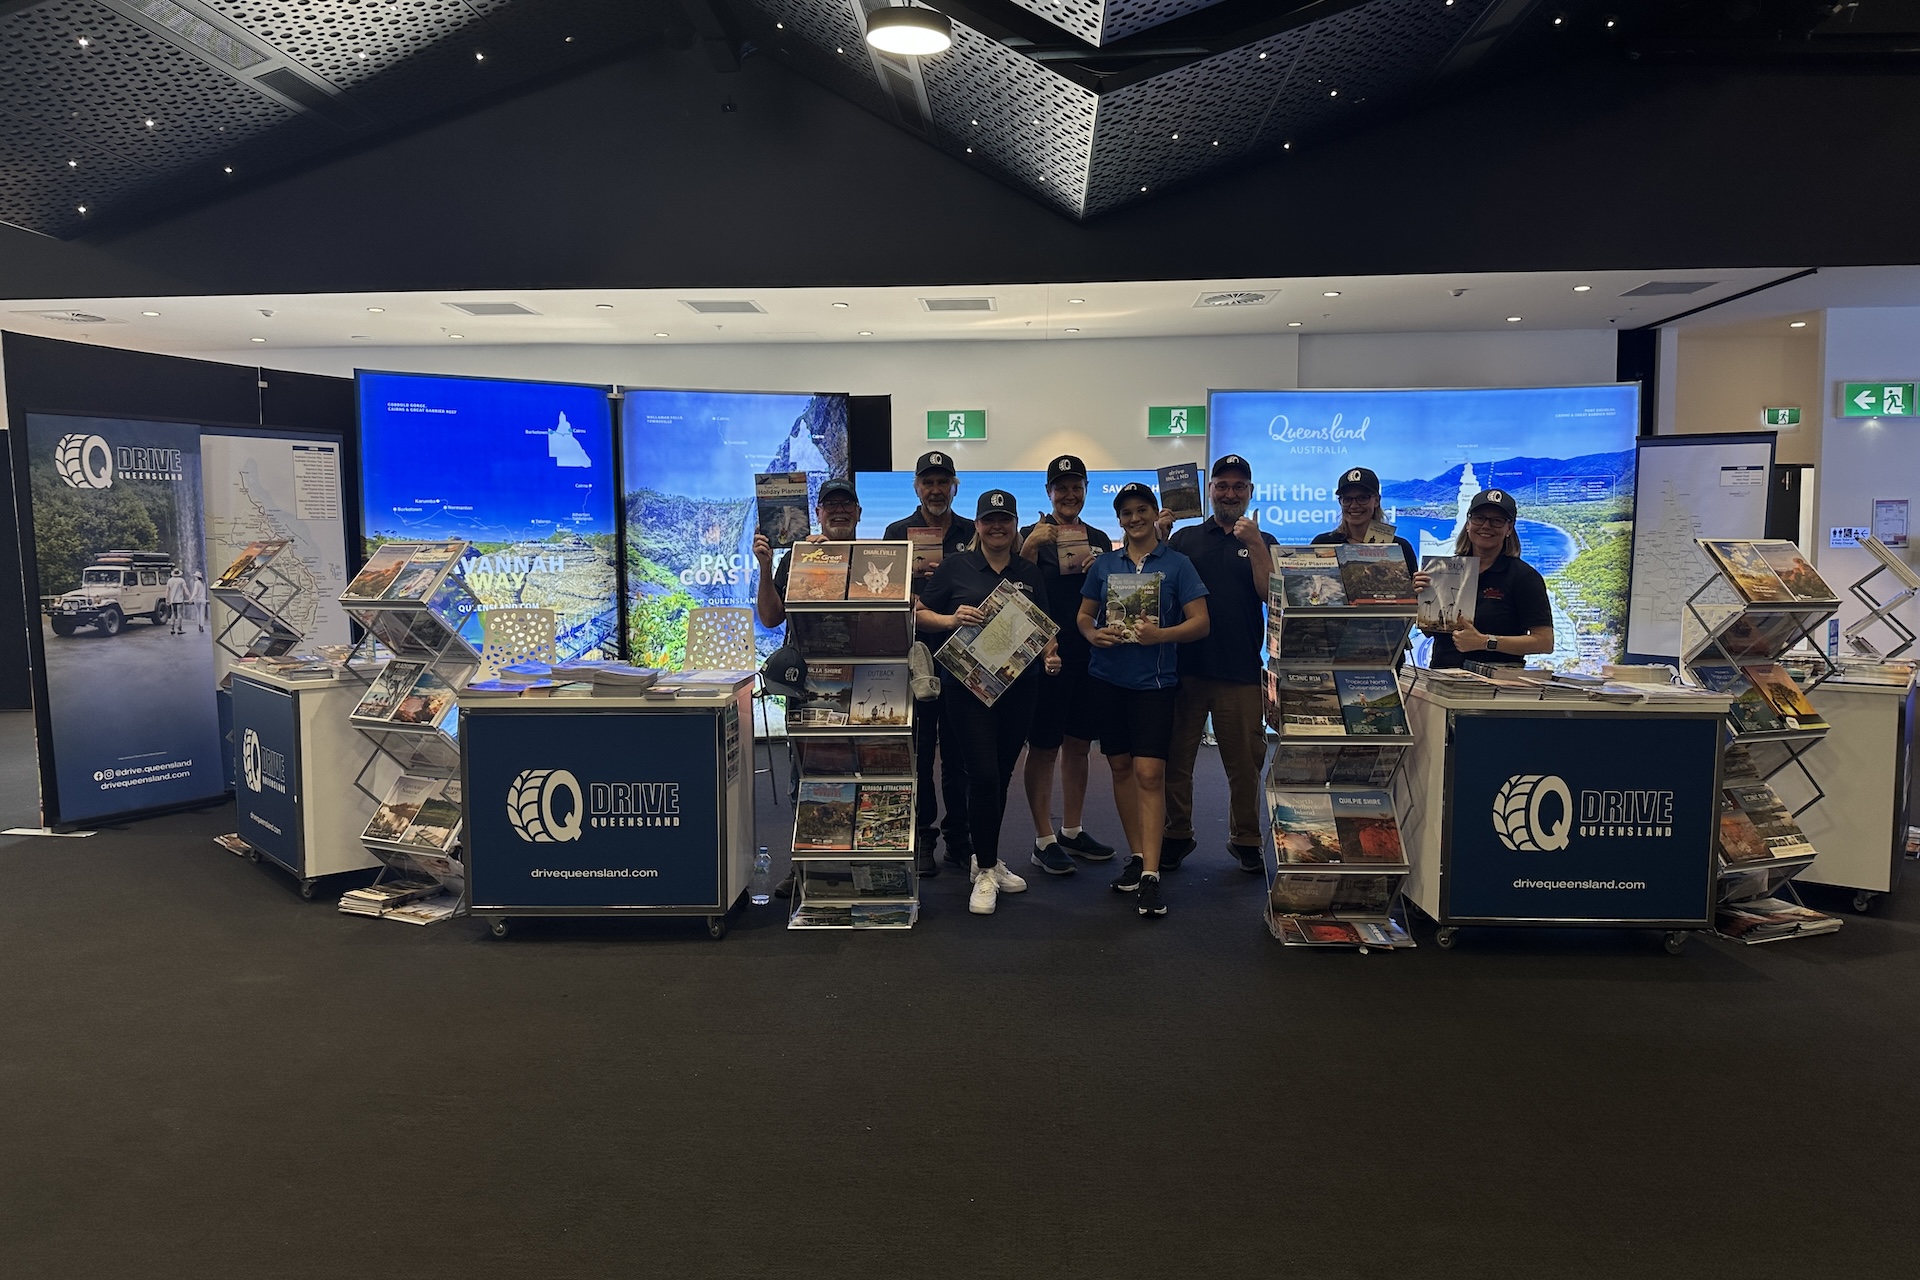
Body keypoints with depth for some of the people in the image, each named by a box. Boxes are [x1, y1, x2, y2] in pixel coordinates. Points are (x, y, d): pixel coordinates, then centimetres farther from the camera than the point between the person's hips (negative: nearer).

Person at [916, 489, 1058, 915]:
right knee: (983, 775, -10)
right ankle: (986, 872, 3)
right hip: (967, 684, -4)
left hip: (1019, 686, 4)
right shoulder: (955, 566, 1)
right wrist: (953, 619, -17)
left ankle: (986, 860, 27)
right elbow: (921, 613, 2)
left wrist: (1050, 656, -2)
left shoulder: (1029, 573, 12)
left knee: (1002, 775, 11)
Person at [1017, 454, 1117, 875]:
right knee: (1043, 748, -1)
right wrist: (1030, 547, -25)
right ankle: (1043, 841, 6)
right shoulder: (1032, 535, -2)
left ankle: (1072, 832, 24)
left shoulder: (1099, 539, 13)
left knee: (1078, 745, 13)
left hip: (1089, 655, 5)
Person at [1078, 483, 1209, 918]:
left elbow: (1200, 622, -3)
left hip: (1155, 681, -4)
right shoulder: (1103, 564, 11)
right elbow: (1084, 615, 15)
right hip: (1108, 679, 4)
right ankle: (1136, 855, 23)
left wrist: (1161, 634, -20)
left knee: (1149, 773, -10)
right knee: (1120, 766, 9)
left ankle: (1150, 875, -9)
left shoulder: (1177, 564, 1)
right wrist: (1092, 634, -8)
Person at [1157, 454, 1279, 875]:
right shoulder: (1185, 538, 10)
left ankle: (1245, 840, 22)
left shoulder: (1262, 542, 9)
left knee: (1245, 762, 6)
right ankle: (1176, 836, 20)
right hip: (1186, 667, 1)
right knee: (1175, 758, 6)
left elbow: (1270, 594, -5)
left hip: (1242, 672, -1)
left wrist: (1254, 544, -15)